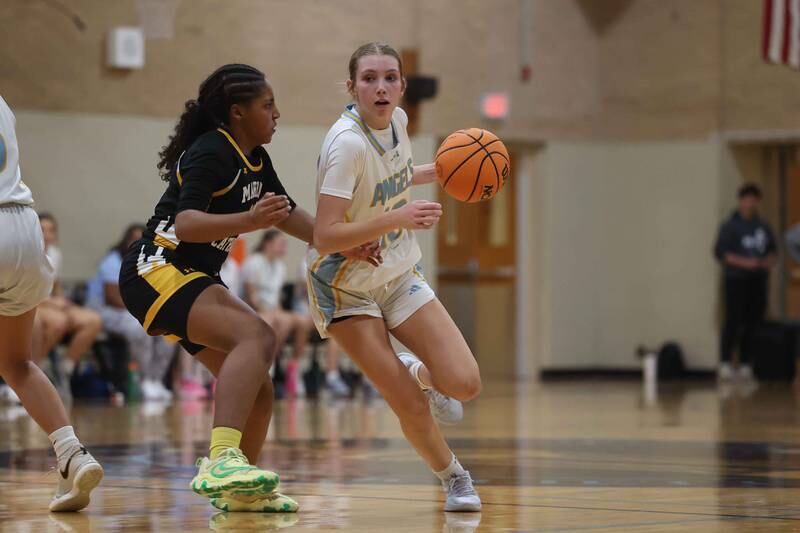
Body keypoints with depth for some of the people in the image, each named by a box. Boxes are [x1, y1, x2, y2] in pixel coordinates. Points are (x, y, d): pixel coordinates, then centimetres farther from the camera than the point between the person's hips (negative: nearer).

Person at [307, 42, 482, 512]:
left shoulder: (398, 120, -6)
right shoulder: (348, 143, -28)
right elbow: (325, 236, -33)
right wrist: (398, 218, -41)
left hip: (400, 278, 6)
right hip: (347, 289, -6)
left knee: (465, 385, -10)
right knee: (412, 407, -12)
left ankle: (419, 374, 26)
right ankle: (454, 478, 18)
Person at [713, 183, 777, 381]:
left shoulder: (763, 227, 13)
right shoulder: (730, 226, -2)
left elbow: (772, 251, 21)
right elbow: (720, 253, -8)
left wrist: (770, 261, -2)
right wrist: (744, 263, -18)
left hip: (758, 281, 5)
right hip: (737, 281, -5)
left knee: (753, 323, 3)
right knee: (733, 322, -9)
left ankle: (745, 365, 9)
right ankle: (725, 363, -3)